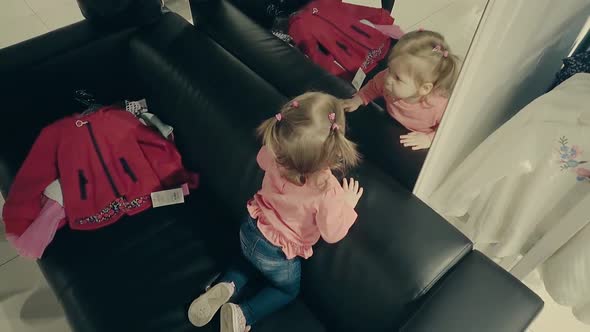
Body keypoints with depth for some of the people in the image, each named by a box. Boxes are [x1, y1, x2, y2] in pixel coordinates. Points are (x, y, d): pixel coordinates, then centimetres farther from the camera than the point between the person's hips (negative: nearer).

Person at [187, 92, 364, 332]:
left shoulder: (276, 154, -23)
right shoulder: (329, 192, -37)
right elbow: (332, 234, -19)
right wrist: (348, 205, -5)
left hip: (250, 232, 4)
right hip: (277, 256, -4)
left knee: (250, 261, 38)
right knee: (288, 290, 28)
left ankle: (228, 286, 11)